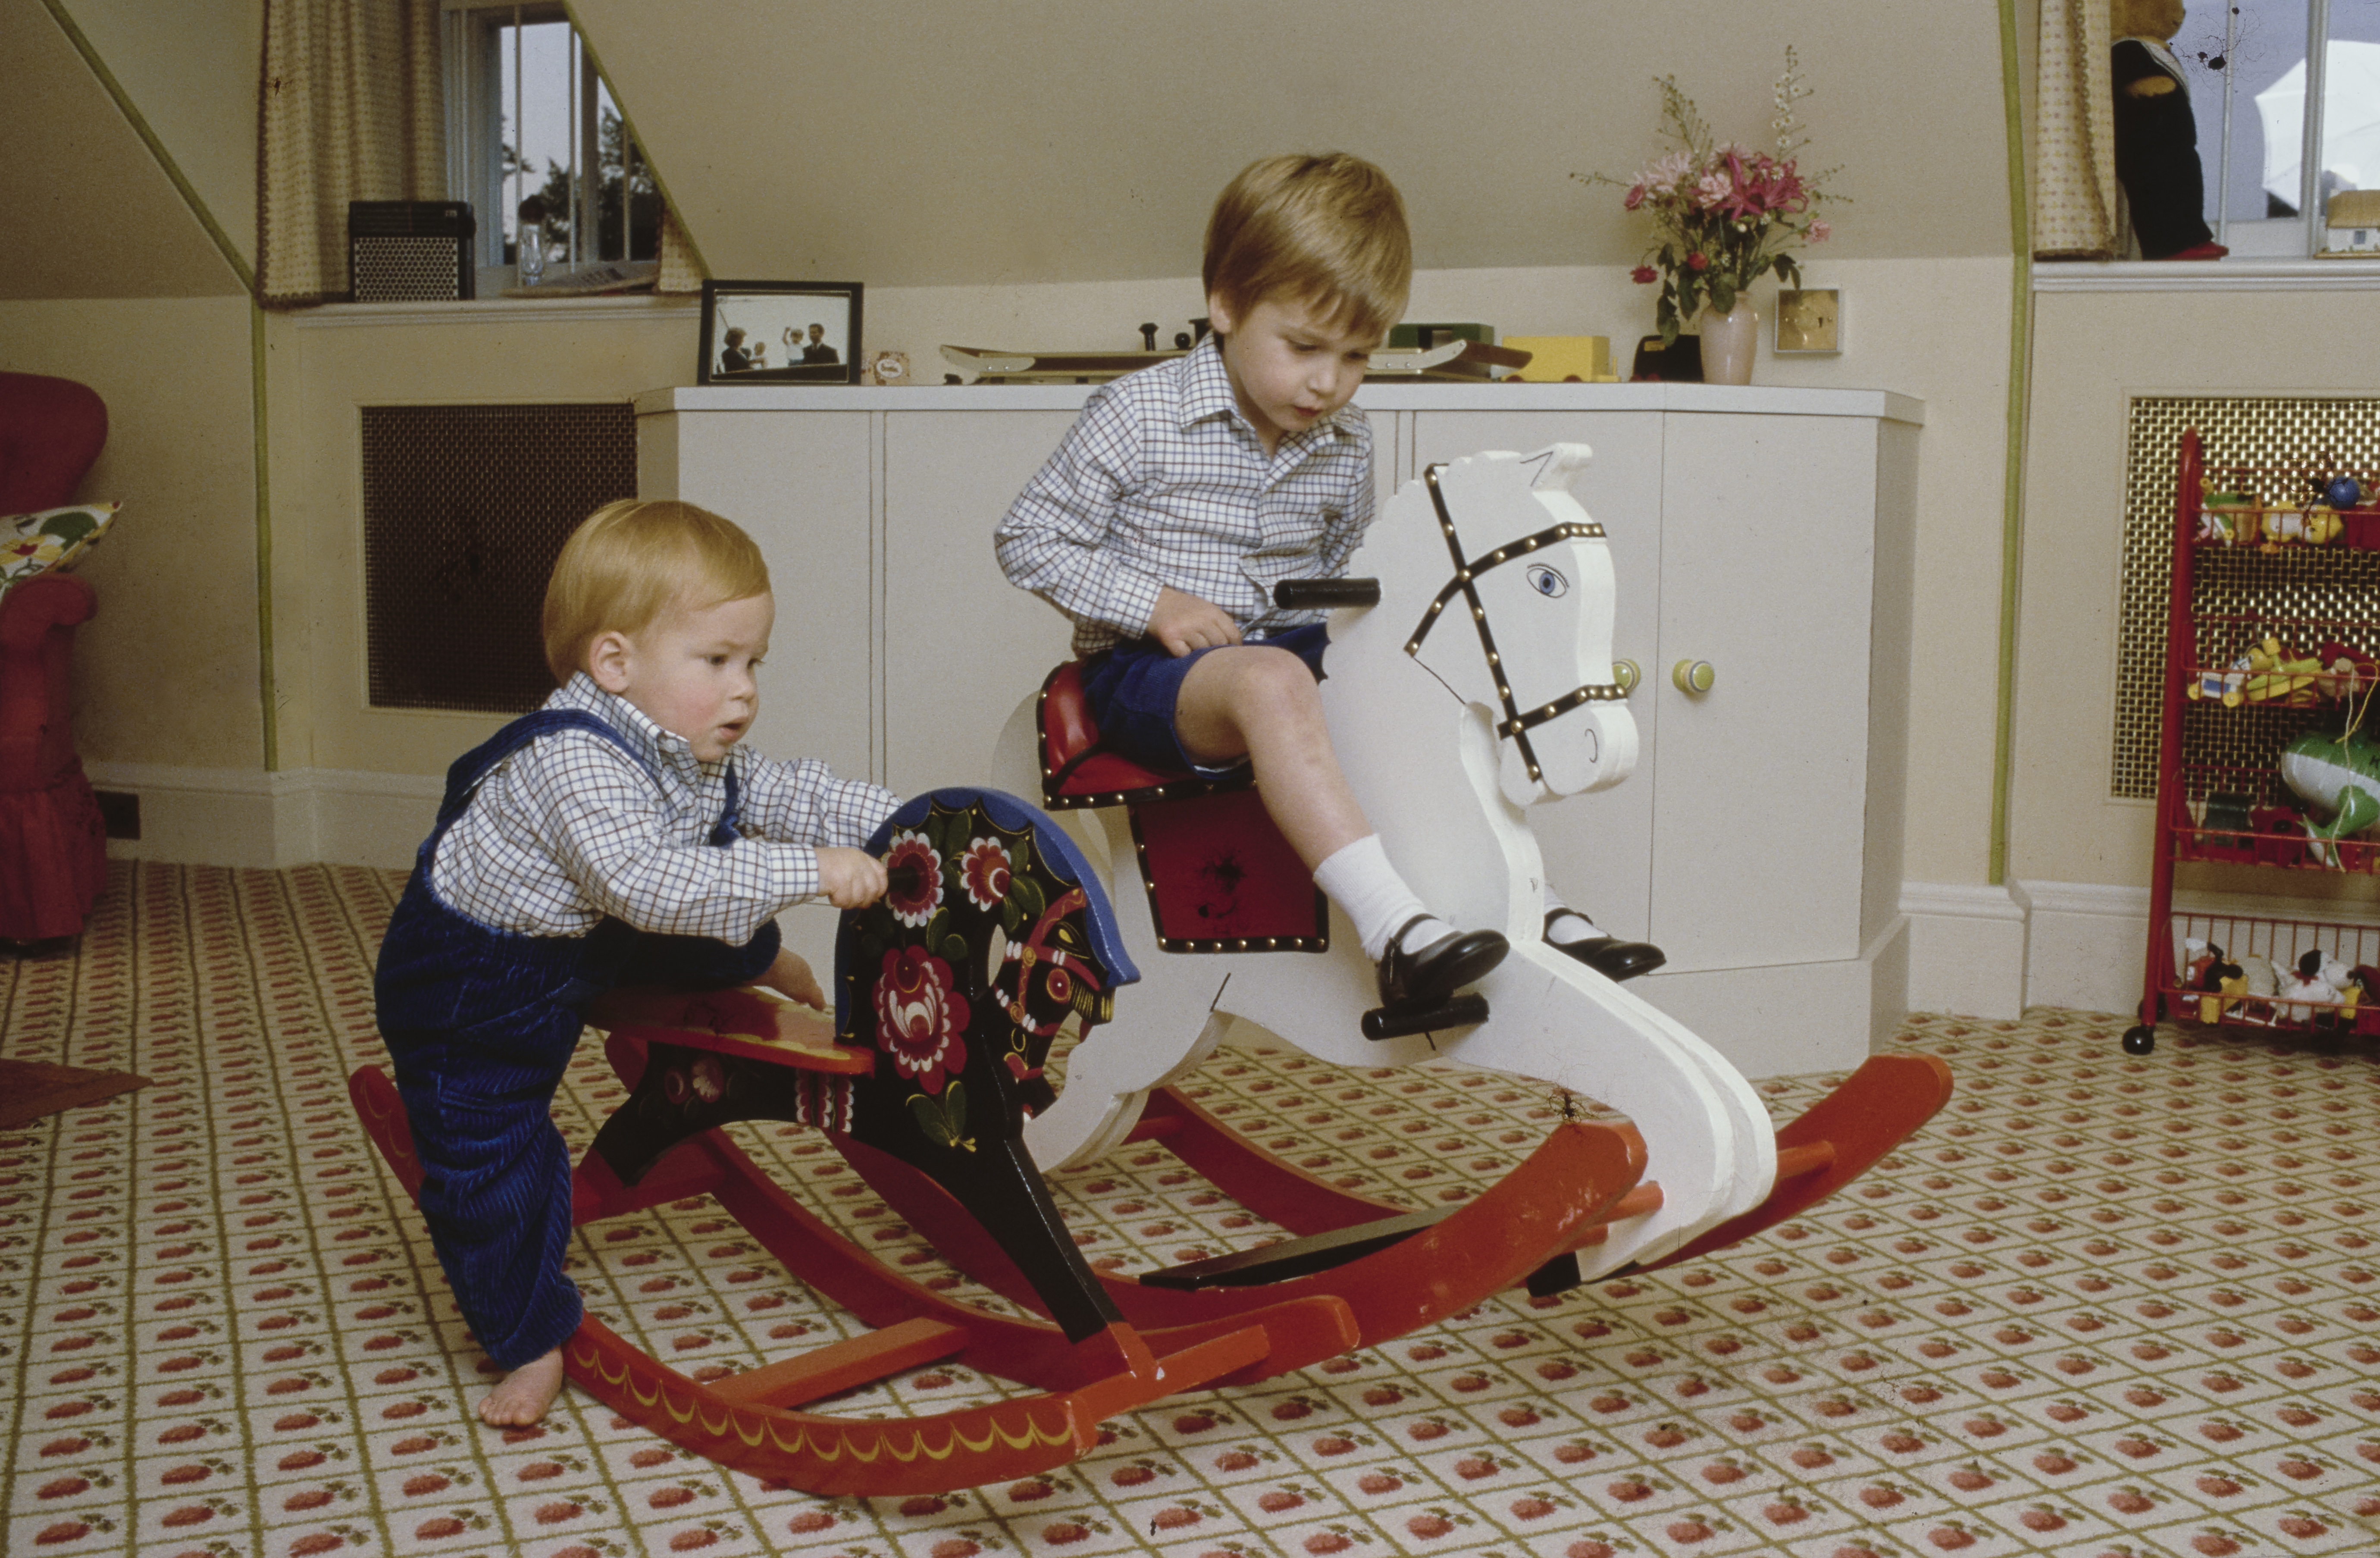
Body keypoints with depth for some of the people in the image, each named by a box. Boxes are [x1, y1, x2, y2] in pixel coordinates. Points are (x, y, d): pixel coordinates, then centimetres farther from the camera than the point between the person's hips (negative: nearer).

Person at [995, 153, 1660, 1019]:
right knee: (1271, 681, -37)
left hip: (1290, 654, 6)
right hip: (1148, 674, -6)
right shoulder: (1139, 418, -9)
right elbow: (1027, 542, -6)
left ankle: (1534, 911, -14)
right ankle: (1397, 932, -48)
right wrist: (1154, 605, -16)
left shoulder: (1346, 445, 8)